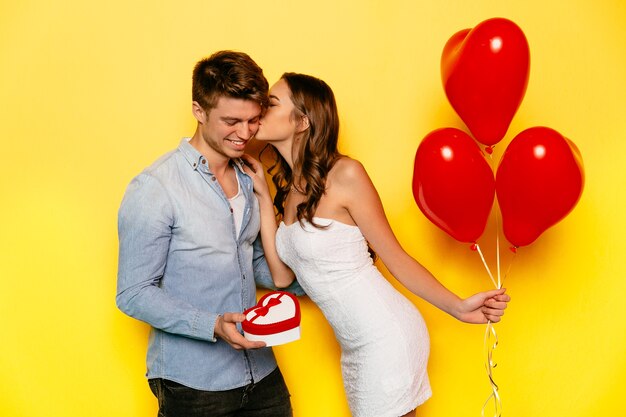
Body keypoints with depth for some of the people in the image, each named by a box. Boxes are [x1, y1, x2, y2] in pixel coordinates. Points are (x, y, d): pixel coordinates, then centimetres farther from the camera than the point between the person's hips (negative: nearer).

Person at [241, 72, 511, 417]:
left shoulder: (345, 175, -14)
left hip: (386, 336, -7)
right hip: (355, 348, 7)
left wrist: (457, 307, -15)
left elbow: (395, 257, -7)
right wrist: (263, 195, 1)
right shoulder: (287, 186, 7)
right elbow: (282, 275, 0)